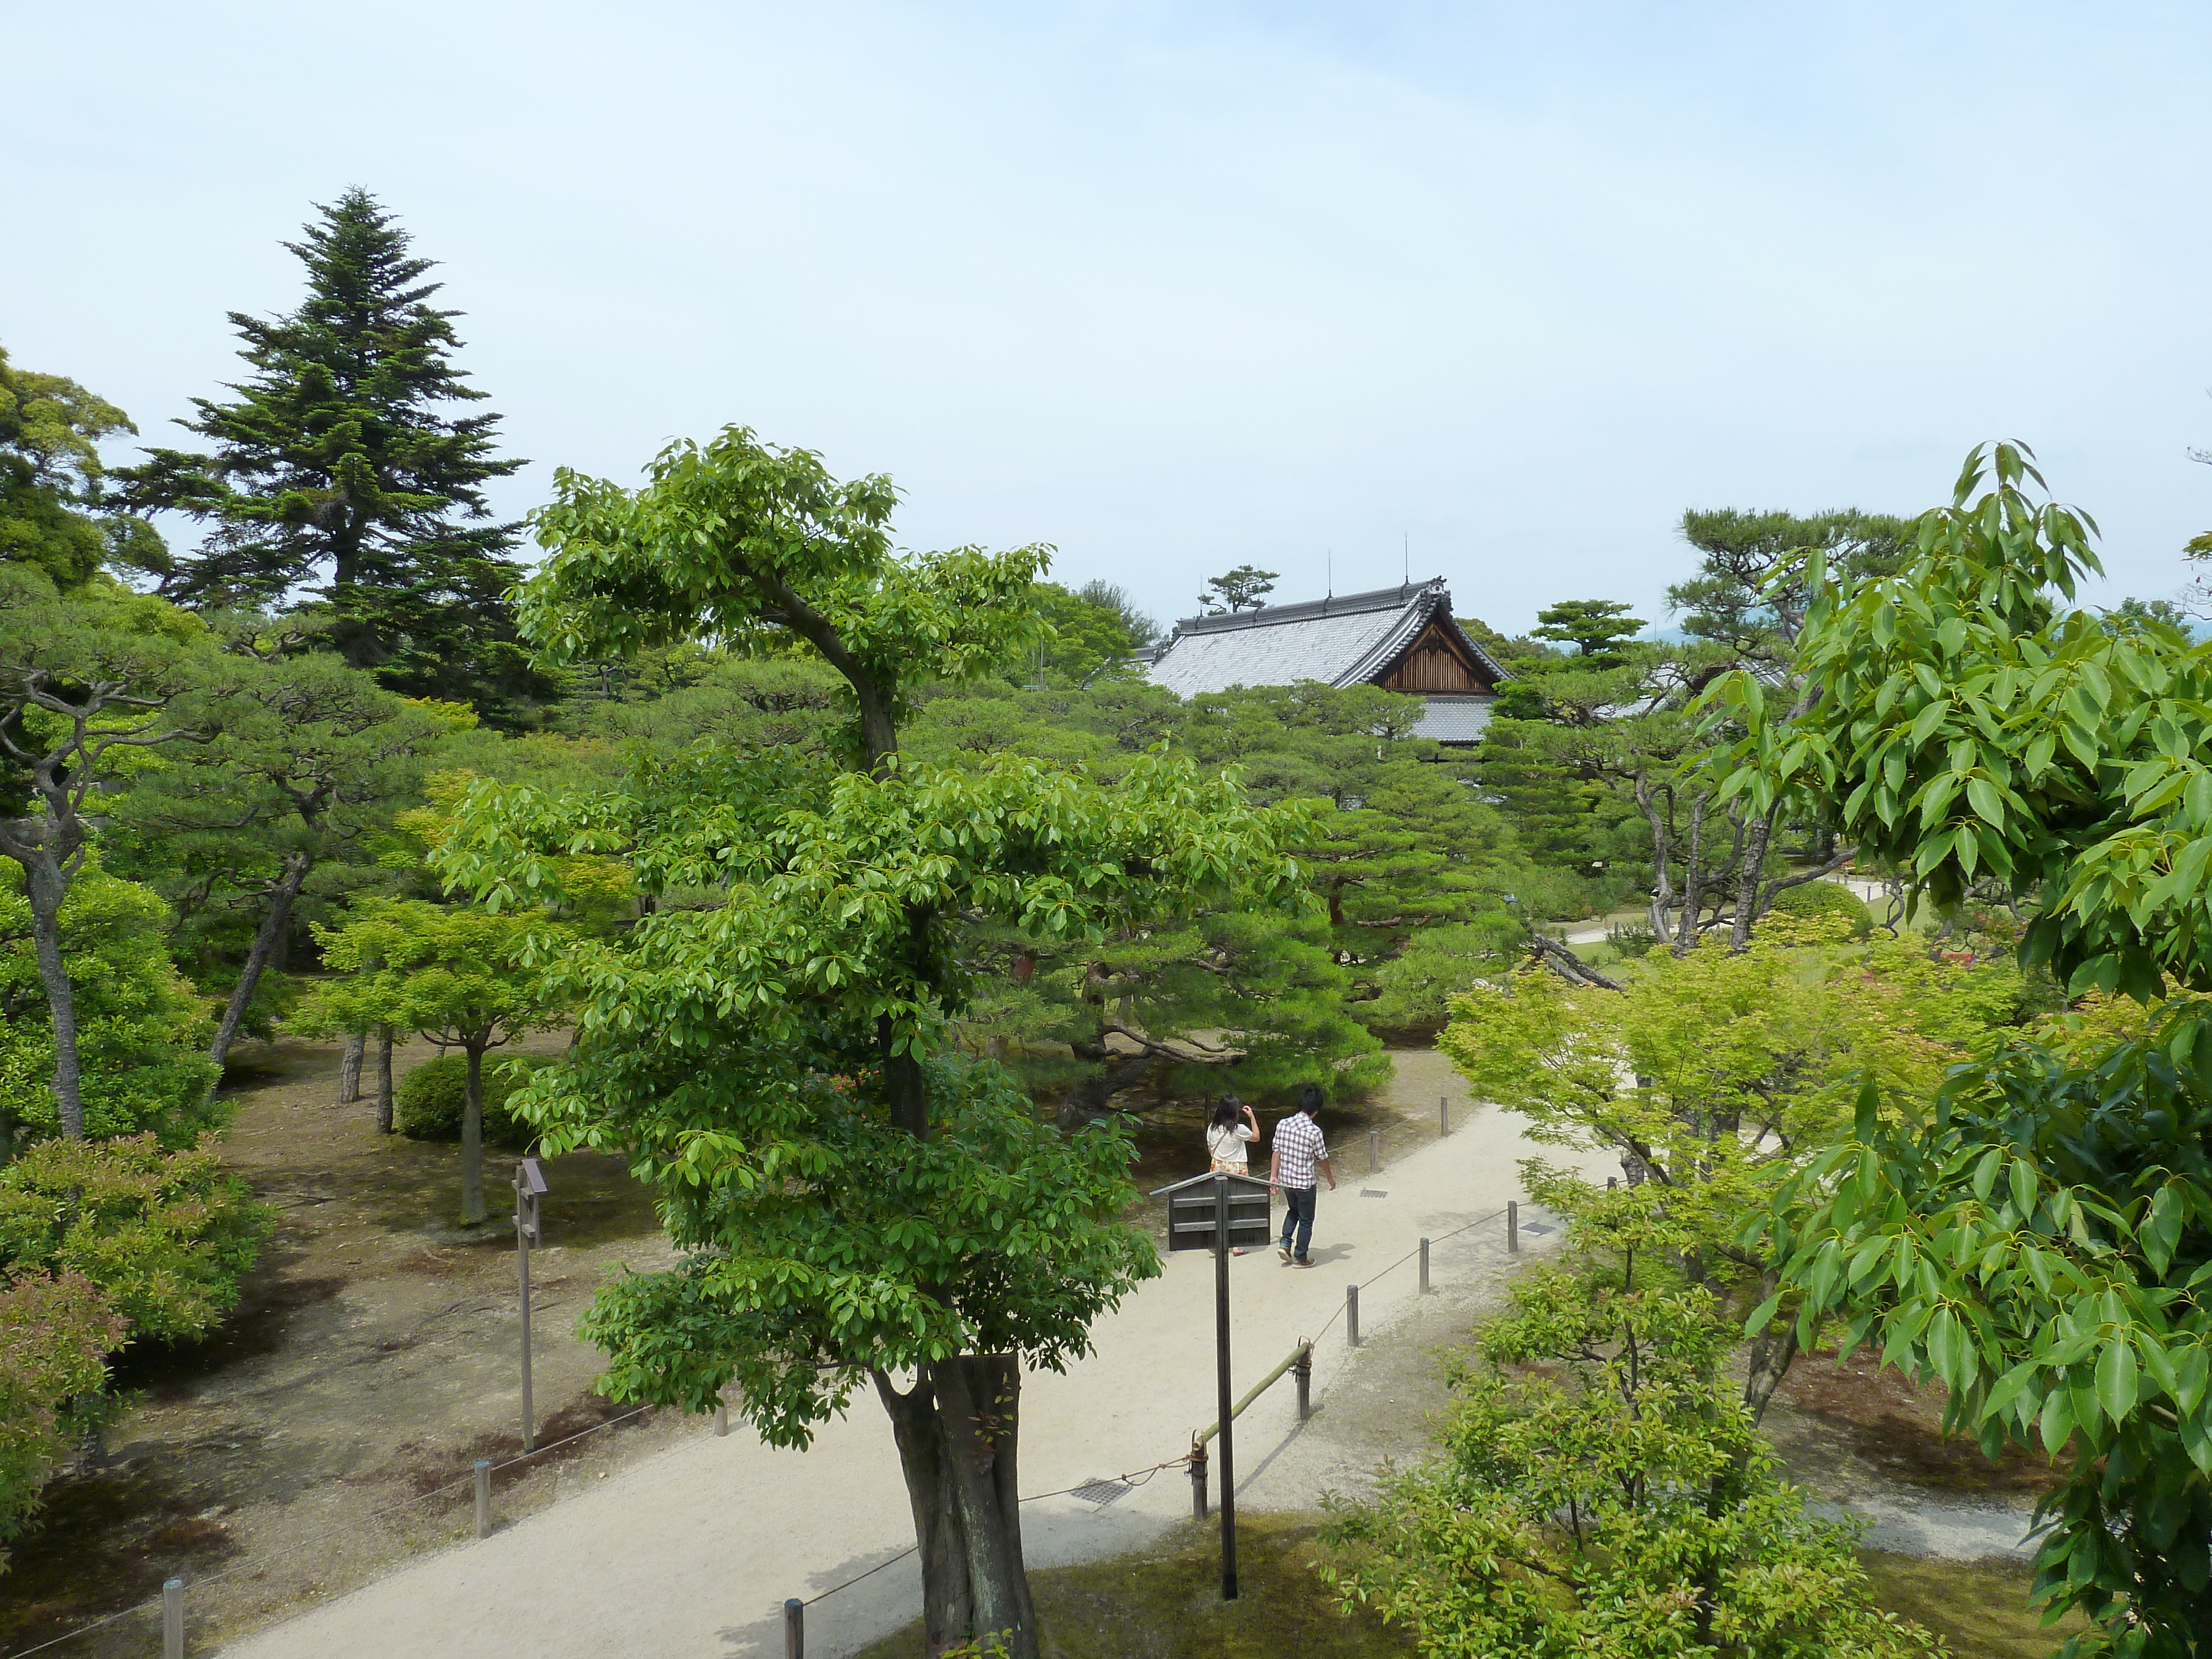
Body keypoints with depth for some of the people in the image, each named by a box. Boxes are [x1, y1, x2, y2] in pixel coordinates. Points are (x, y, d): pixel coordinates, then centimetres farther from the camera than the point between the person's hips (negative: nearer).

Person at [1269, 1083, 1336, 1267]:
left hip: (1285, 1180, 5)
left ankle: (1285, 1243, 18)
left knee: (1293, 1211, 29)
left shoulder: (1283, 1125, -7)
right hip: (1305, 1183, -5)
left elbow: (1277, 1152, 0)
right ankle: (1300, 1258, 21)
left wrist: (1273, 1176, 8)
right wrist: (1331, 1178, 7)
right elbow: (1322, 1160, -9)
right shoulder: (1314, 1132, -21)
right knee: (1306, 1221, 13)